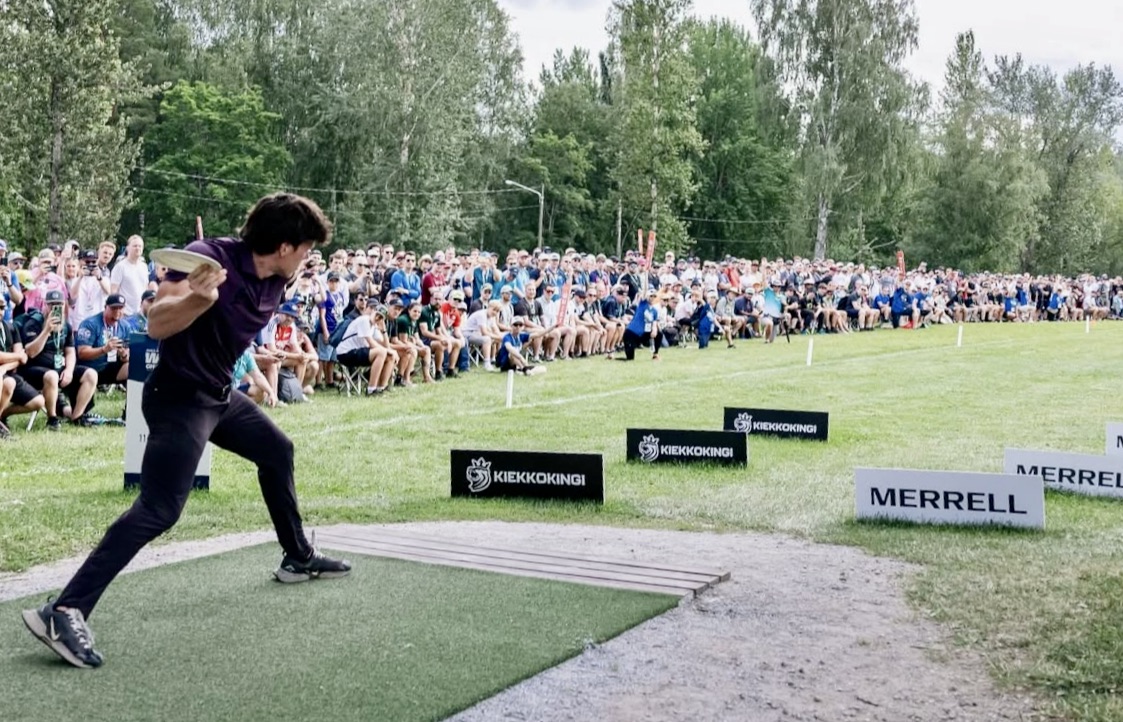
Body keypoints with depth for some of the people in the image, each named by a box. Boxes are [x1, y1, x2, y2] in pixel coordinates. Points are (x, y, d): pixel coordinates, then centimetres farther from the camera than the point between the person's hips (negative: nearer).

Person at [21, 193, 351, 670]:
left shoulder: (273, 283, 2)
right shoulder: (209, 257, -22)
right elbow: (156, 326, -31)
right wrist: (198, 297, -47)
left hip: (220, 394, 10)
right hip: (178, 398, -10)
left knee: (277, 452, 24)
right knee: (159, 509, -19)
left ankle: (298, 558, 42)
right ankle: (64, 612, -22)